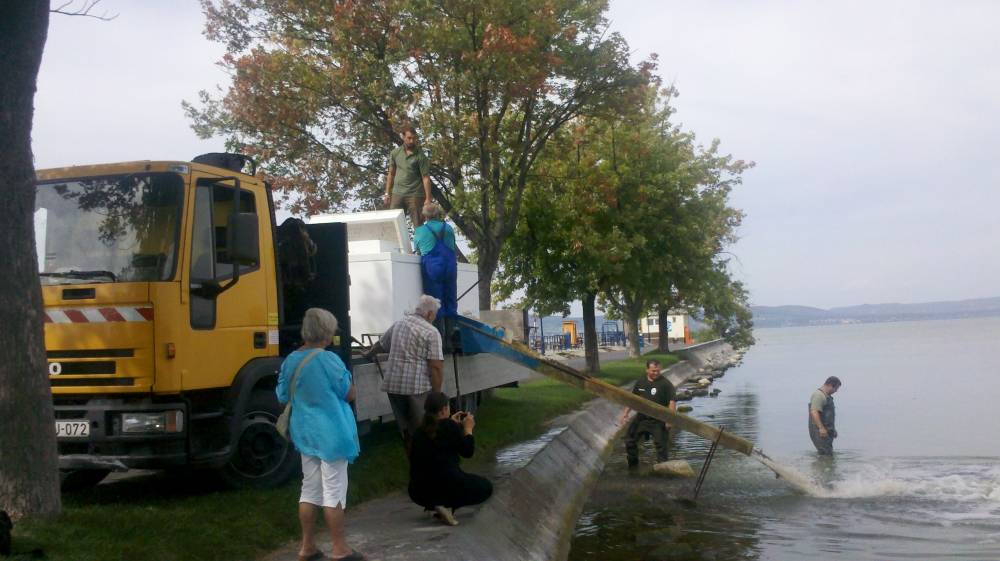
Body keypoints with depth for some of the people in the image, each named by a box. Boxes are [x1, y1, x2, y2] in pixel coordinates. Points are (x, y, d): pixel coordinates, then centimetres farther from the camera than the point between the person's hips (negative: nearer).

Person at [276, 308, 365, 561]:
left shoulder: (291, 360, 2)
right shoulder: (329, 360, -17)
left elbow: (282, 396, 12)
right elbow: (350, 394, -10)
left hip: (305, 433, 7)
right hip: (331, 433, -7)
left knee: (309, 490, 15)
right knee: (333, 492, 1)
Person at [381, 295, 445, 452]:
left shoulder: (398, 324, 15)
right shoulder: (431, 332, -6)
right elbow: (436, 366, -13)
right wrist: (436, 393, -6)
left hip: (393, 384, 6)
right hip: (417, 386, -6)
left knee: (405, 430, 15)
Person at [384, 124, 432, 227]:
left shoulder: (420, 156, -6)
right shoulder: (395, 153, 6)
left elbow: (426, 178, -8)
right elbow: (391, 174, 14)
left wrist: (428, 199, -13)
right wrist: (387, 194, 10)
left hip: (414, 195, -4)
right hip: (397, 194, 4)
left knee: (418, 226, 0)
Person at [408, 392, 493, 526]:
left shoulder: (421, 430, 7)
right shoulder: (448, 426, -9)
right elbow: (468, 452, 1)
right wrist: (468, 429, 15)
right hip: (445, 487, -6)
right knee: (486, 487, 17)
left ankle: (433, 505, 10)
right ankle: (447, 506, -2)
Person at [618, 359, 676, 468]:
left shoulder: (665, 383, -10)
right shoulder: (640, 382, 6)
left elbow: (672, 401, -15)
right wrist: (626, 412, 10)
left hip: (658, 421, -5)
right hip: (641, 418, 5)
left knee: (661, 444, -5)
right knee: (629, 439, 8)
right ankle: (633, 464, 25)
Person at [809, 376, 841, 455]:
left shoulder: (827, 396, 19)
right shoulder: (819, 395, -15)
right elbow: (814, 412, -27)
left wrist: (833, 430, 30)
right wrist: (821, 428, -32)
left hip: (826, 431, 11)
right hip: (819, 432, -11)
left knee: (829, 454, 11)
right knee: (826, 455, -15)